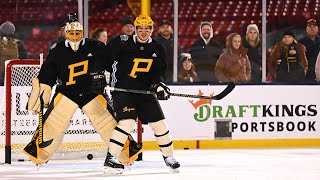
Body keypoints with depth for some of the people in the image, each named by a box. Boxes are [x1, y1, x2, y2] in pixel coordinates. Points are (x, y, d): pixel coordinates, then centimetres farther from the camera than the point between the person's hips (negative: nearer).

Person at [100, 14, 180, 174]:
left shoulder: (157, 49, 5)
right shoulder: (122, 43, -9)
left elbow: (158, 72, 7)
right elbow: (104, 59, -3)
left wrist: (158, 85, -11)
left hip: (145, 91, 5)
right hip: (122, 89, -5)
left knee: (159, 123, 4)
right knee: (127, 122, -23)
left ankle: (169, 157, 23)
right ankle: (111, 159, -20)